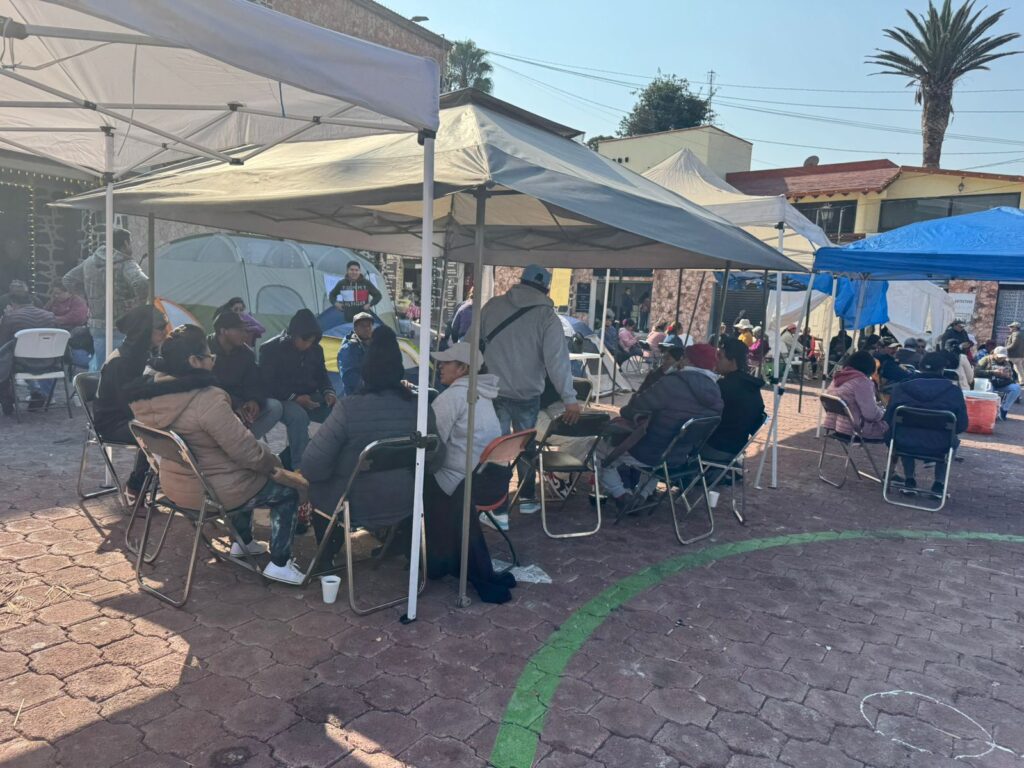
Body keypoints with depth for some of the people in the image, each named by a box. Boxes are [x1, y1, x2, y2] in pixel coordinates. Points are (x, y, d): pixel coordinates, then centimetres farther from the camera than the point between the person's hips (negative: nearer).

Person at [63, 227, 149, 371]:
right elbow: (142, 283, -32)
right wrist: (139, 305, -16)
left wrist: (88, 296, 18)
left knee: (98, 363, 19)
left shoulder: (90, 261, 10)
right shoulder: (126, 264, -13)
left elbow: (68, 280, 20)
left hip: (96, 324, 7)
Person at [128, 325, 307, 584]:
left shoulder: (150, 391, -3)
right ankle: (280, 563, 12)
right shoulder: (208, 400, -30)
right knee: (289, 489, 9)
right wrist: (275, 465, -5)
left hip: (173, 484, 9)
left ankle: (243, 541, 43)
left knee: (244, 474, 34)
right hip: (212, 493, -9)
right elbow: (247, 450, -25)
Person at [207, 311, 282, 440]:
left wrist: (255, 400, -21)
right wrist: (234, 404, -30)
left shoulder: (246, 353, 4)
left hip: (239, 404, 5)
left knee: (275, 406, -20)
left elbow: (254, 383, 4)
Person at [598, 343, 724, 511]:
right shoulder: (715, 392, -4)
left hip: (652, 454, -6)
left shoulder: (674, 383, -24)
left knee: (603, 448, 12)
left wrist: (627, 411, 4)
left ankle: (620, 495, 6)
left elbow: (636, 407, -18)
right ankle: (642, 496, 33)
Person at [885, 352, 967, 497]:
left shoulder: (901, 387, -5)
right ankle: (939, 484, 26)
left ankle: (909, 481, 30)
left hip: (905, 444, 0)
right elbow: (962, 425, -3)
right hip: (939, 447, 0)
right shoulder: (954, 391, -7)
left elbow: (889, 419, 1)